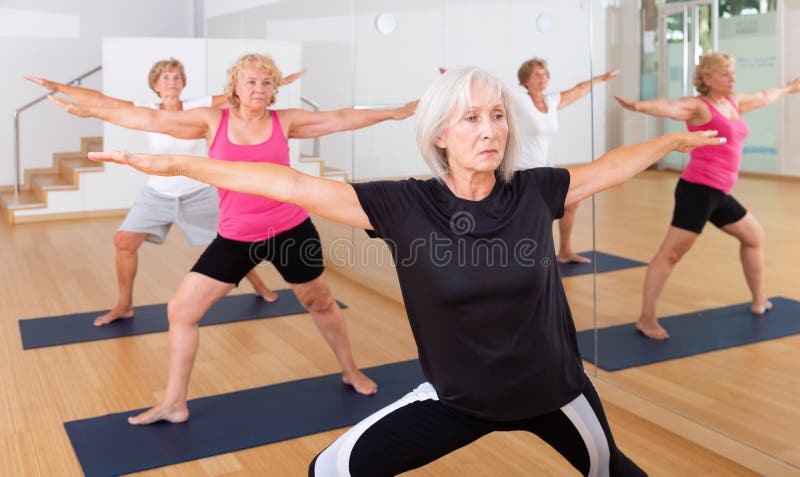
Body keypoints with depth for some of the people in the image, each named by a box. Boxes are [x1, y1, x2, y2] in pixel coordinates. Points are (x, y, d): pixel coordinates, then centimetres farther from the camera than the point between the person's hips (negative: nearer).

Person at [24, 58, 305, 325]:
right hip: (157, 195, 1)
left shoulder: (198, 108, -11)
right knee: (124, 242, -9)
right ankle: (124, 306, 10)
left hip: (199, 195, -1)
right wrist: (55, 86, -14)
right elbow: (99, 100, -11)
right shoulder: (146, 113, -9)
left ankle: (259, 286, 34)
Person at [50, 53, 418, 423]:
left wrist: (394, 113, 1)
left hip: (291, 231, 0)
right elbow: (152, 119, -2)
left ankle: (351, 372, 41)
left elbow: (341, 119, 2)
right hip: (235, 238, 1)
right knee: (180, 310, -1)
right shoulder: (213, 122, -2)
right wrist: (90, 111, -4)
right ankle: (174, 403, 15)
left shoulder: (285, 121, -1)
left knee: (320, 303, 16)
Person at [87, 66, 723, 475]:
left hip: (552, 389, 2)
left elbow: (610, 168, 3)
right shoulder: (407, 206, -20)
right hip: (459, 397, -1)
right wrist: (173, 164, -25)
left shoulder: (534, 192, -15)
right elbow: (292, 185, -24)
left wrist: (676, 139, 15)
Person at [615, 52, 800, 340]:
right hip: (698, 189, -10)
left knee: (754, 235, 25)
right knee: (671, 252, -11)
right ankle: (646, 318, -11)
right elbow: (671, 107, -29)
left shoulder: (734, 103, 17)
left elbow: (764, 97, 36)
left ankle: (759, 301, 42)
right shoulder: (699, 106, -9)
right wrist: (640, 106, -50)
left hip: (718, 193, 10)